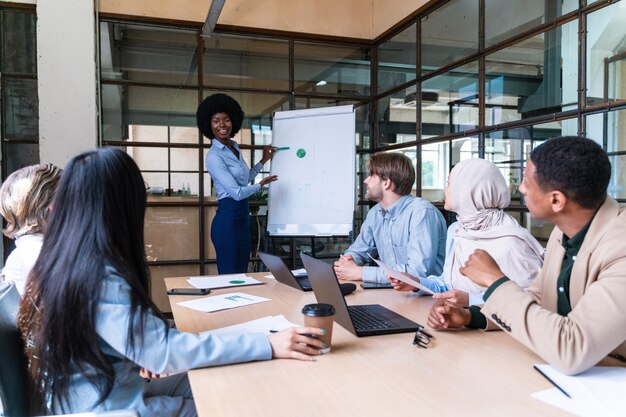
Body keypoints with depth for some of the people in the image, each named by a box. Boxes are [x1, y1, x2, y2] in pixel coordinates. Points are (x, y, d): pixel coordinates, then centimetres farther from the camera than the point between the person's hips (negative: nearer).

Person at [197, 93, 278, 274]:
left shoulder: (235, 147, 11)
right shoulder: (214, 156, -16)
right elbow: (237, 193, -19)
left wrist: (264, 161, 26)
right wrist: (261, 184, -2)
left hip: (242, 217, 9)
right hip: (228, 219, -9)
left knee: (242, 274, 14)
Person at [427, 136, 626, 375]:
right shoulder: (565, 231, -1)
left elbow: (571, 351, -33)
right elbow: (537, 299, 9)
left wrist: (495, 280, -23)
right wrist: (470, 316, -6)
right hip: (561, 373, 6)